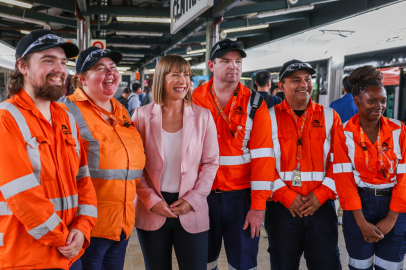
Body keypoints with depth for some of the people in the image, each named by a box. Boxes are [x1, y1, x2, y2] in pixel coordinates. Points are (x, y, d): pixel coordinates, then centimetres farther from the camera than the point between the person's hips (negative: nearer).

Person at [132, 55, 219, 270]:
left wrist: (193, 199, -7)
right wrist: (151, 200, -9)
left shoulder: (203, 116, 0)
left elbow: (211, 163, 3)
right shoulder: (142, 115, -1)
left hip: (192, 212, 0)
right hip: (152, 211, 0)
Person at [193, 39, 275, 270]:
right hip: (203, 196, 1)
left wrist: (258, 205, -11)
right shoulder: (194, 100, 1)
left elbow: (262, 155, -7)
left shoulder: (254, 104, -3)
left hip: (241, 196, -1)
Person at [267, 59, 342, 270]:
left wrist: (321, 195, -8)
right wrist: (286, 196, -11)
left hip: (321, 205, 1)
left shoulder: (330, 117, 7)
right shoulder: (269, 118, 1)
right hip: (281, 206, -1)